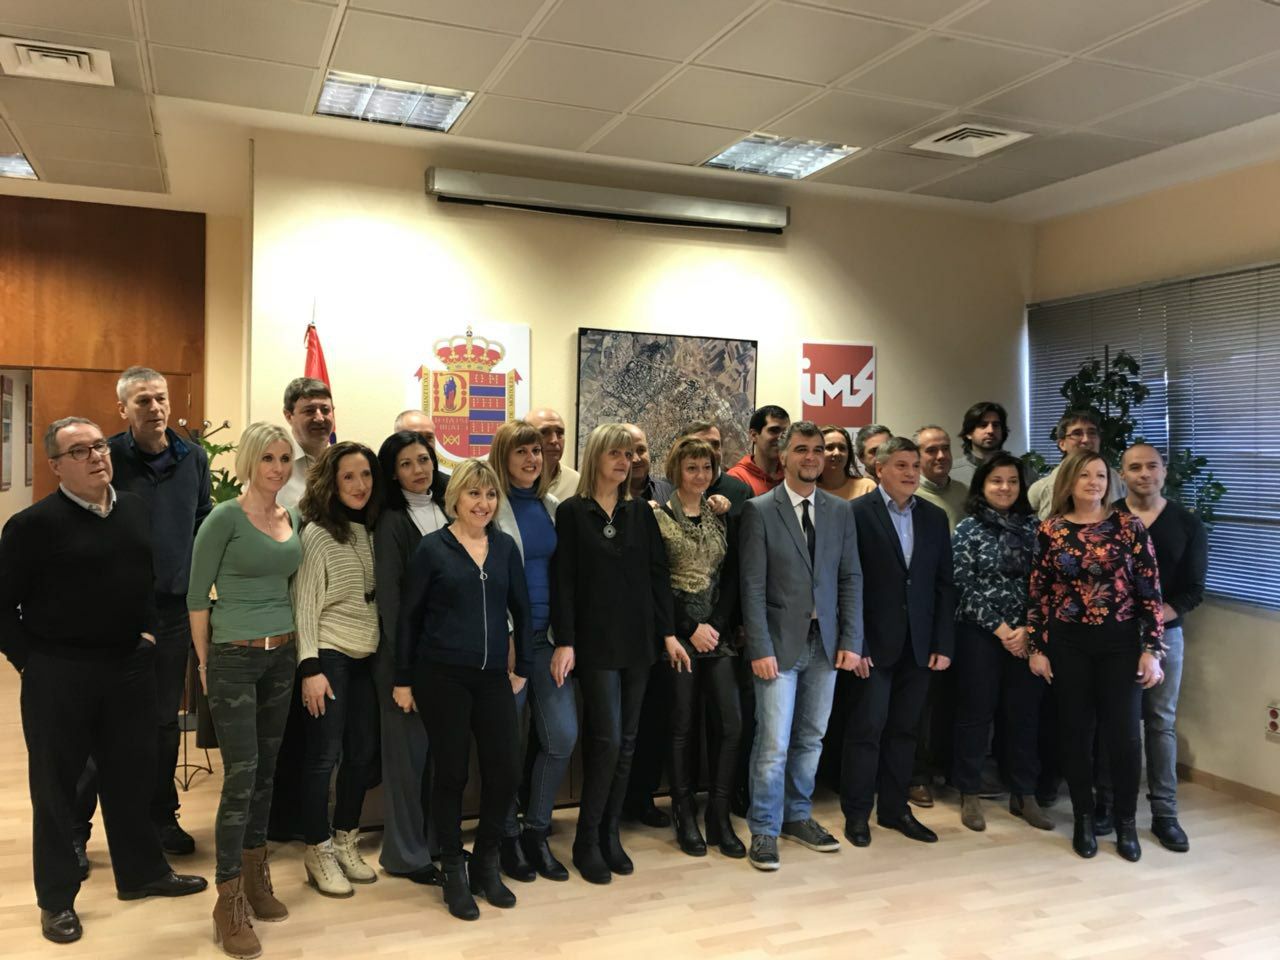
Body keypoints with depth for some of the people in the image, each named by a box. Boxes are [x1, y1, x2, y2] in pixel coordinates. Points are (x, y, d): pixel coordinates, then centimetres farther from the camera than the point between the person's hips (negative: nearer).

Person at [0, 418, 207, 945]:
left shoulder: (137, 509, 5)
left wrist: (148, 630, 9)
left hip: (130, 666, 5)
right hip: (57, 674, -5)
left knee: (133, 773, 16)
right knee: (55, 784, 9)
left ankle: (142, 872, 33)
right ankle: (57, 898, 24)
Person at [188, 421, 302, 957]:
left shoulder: (293, 519, 7)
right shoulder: (224, 518, -11)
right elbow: (197, 595, -8)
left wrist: (297, 648, 12)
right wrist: (204, 662, -5)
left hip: (281, 655, 6)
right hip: (233, 658, -6)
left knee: (266, 771, 14)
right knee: (241, 774, -5)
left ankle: (255, 877, 28)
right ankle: (229, 902, 6)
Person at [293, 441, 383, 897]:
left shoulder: (370, 531, 8)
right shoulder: (317, 533, -11)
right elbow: (304, 604, -13)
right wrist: (310, 667, -17)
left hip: (366, 657, 7)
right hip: (329, 656, -6)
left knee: (363, 752, 10)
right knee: (324, 755, 0)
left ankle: (346, 843, 25)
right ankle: (318, 853, 14)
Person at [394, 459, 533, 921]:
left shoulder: (505, 546, 6)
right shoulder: (432, 548, -4)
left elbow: (521, 608, 11)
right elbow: (408, 616, -1)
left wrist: (523, 666, 9)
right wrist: (403, 679, -1)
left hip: (493, 676, 3)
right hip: (441, 675, -3)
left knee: (504, 771, 2)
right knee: (451, 773, 4)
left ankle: (487, 864, 24)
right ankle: (454, 873, 22)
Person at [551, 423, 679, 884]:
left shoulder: (640, 512, 9)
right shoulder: (572, 512, -3)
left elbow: (658, 574, 8)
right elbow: (563, 581, -7)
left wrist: (669, 633, 3)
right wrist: (564, 642, -13)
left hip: (637, 640, 4)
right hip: (595, 641, -4)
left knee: (626, 742, 8)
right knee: (606, 740, -7)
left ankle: (610, 833, 22)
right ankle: (587, 841, 9)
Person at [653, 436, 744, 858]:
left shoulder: (720, 517, 11)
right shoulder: (657, 516, -3)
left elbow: (730, 578, 7)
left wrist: (716, 625, -6)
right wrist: (690, 630, -11)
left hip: (717, 632, 4)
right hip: (677, 633, -4)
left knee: (729, 722, -2)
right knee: (682, 725, 2)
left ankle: (720, 817, 11)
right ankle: (685, 818, 16)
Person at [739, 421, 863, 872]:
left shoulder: (840, 511, 8)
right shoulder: (759, 510, -5)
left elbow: (851, 579, 8)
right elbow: (753, 586, -8)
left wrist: (851, 641, 1)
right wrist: (761, 648, -13)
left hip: (825, 643, 4)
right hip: (780, 643, -4)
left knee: (811, 739, 13)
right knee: (773, 744, -2)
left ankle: (798, 816, 30)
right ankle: (764, 831, 13)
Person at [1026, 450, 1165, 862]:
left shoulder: (1129, 526, -3)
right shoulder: (1050, 530, -1)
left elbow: (1149, 591, -3)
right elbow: (1037, 593, 2)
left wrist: (1152, 649, -7)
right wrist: (1036, 647, 0)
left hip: (1120, 642, -1)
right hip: (1067, 643, 1)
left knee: (1124, 733, 1)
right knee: (1076, 732, 8)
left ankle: (1126, 823, 20)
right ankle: (1084, 820, 24)